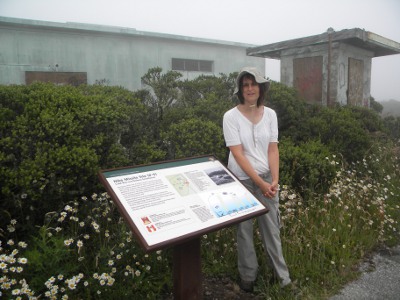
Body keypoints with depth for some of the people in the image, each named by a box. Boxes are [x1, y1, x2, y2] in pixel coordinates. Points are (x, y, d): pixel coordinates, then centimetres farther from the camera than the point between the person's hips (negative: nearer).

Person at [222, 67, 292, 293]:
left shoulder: (270, 114, -2)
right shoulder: (231, 116, -13)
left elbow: (273, 149, -2)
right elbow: (238, 154, -17)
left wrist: (274, 180, -13)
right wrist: (260, 183, -19)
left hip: (267, 178, 3)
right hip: (242, 179, -2)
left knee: (271, 226, 12)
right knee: (244, 228, 11)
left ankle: (281, 274, 30)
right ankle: (248, 275, 30)